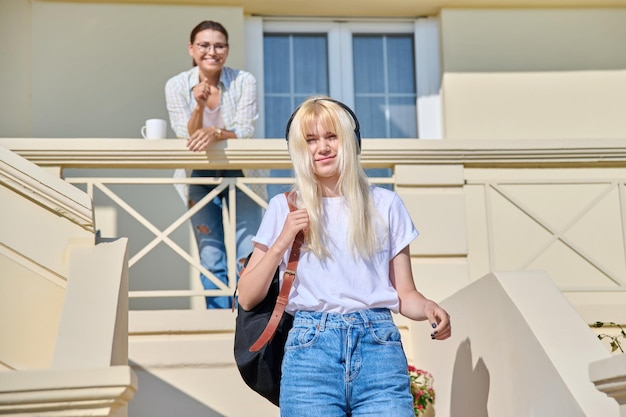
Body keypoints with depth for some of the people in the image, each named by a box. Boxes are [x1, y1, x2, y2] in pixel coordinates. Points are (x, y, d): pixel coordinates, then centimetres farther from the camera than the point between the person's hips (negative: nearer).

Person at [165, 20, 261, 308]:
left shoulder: (244, 81, -11)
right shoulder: (177, 85, -9)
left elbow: (245, 131, -16)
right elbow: (187, 137, -13)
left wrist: (215, 133, -35)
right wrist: (199, 106, -30)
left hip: (239, 175, 0)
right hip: (201, 178, 1)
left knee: (247, 257, -4)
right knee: (211, 259, 3)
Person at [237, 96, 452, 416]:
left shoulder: (386, 205, 12)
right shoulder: (284, 208, 11)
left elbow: (405, 294, 12)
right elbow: (247, 299, 9)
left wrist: (429, 309, -10)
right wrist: (281, 243, -3)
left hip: (379, 344, 0)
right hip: (310, 345, 0)